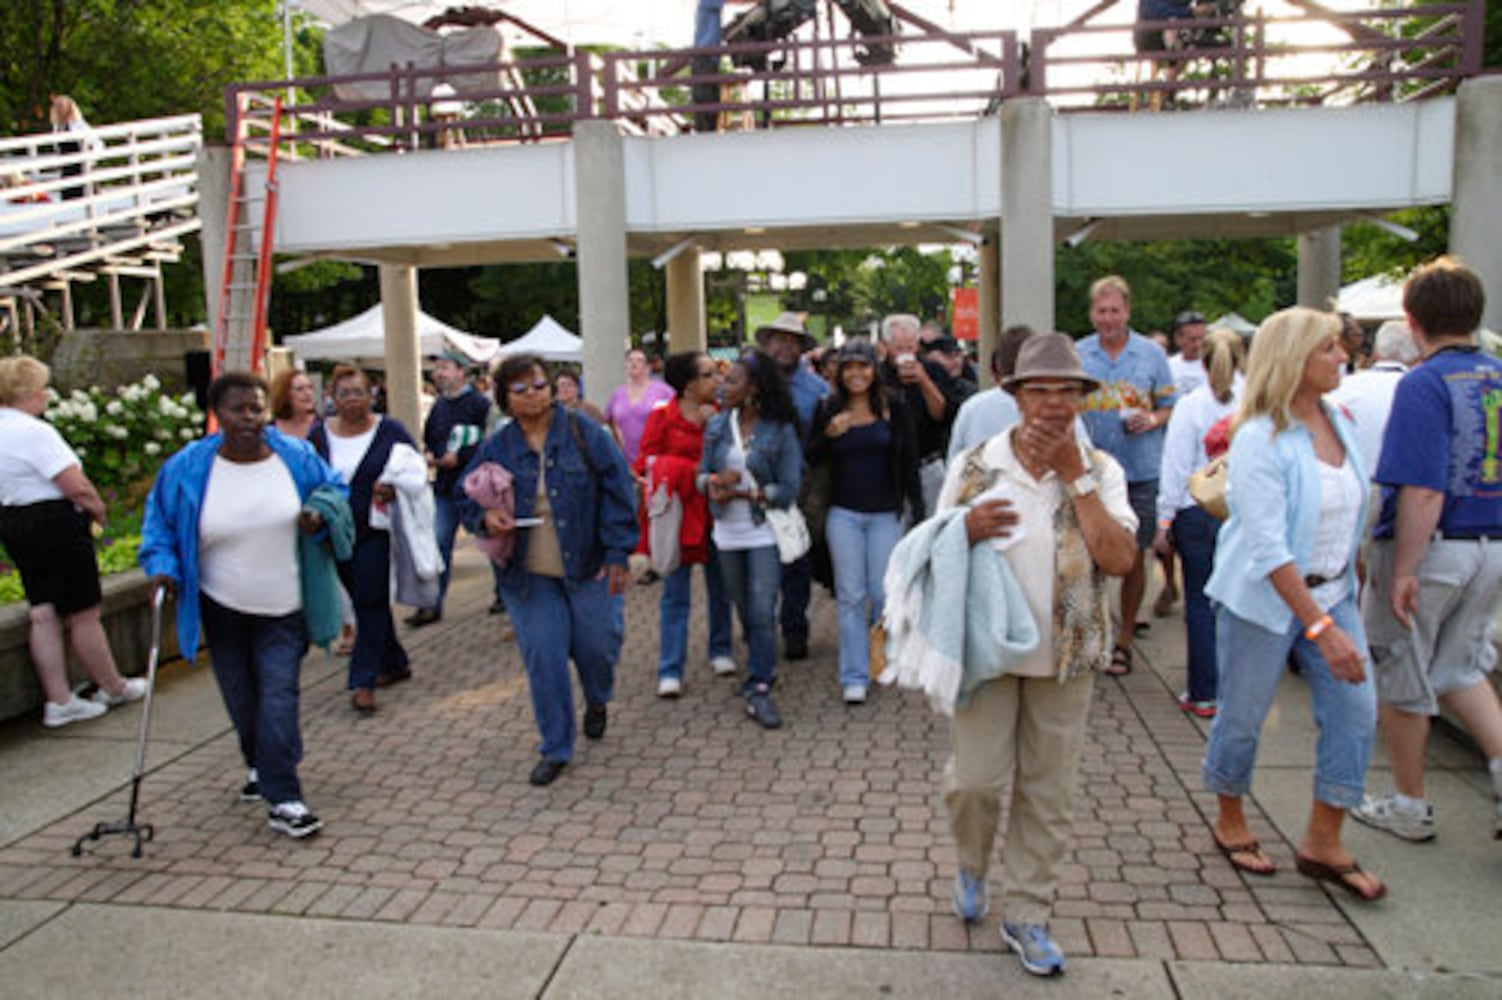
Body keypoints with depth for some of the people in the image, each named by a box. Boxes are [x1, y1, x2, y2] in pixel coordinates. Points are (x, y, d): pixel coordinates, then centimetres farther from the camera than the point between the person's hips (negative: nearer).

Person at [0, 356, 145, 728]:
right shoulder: (35, 432, -20)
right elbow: (77, 486, -23)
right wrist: (97, 508, -3)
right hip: (55, 525, -9)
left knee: (43, 614, 10)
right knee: (83, 615, 4)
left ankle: (58, 701, 13)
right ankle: (113, 688, 19)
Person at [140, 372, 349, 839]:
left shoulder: (296, 457, -6)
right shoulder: (187, 468, -6)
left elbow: (334, 489, 9)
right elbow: (160, 521, 7)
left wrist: (320, 515, -13)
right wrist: (162, 566, -9)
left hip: (284, 608, -1)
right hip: (222, 607, 2)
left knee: (279, 695, -8)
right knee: (242, 699, 13)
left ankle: (282, 800, -4)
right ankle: (262, 767, 39)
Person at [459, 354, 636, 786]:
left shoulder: (583, 432, -4)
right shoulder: (497, 447, 3)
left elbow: (618, 491, -5)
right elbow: (468, 500, 11)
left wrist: (617, 552, -10)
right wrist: (485, 518, -13)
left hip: (587, 568, -1)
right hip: (529, 574, 2)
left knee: (596, 647, 4)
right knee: (543, 658, 1)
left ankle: (597, 702, 40)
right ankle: (555, 748, 19)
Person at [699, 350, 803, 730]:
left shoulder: (781, 431, -8)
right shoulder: (717, 425, 5)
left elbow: (788, 491, -10)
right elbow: (701, 473, 7)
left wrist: (742, 492, -16)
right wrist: (714, 481, -17)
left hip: (764, 531, -4)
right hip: (727, 532, 4)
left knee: (762, 611, -9)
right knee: (744, 609, 14)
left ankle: (758, 690, -2)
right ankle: (762, 668, 32)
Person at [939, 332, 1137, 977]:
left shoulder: (1100, 471, -1)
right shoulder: (975, 467, -3)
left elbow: (1119, 560, -15)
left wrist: (1074, 475, -16)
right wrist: (967, 531, -19)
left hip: (1066, 655, 1)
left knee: (1049, 792, 10)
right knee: (977, 778, -1)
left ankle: (1027, 916, 28)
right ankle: (972, 866, 33)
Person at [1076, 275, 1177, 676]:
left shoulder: (1151, 354, 4)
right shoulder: (1076, 355, 4)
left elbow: (1170, 406, 8)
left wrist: (1152, 419, -13)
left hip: (1141, 472, 0)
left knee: (1133, 555, 5)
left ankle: (1124, 639, 20)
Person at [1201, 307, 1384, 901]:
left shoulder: (1337, 420, 3)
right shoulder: (1260, 440, -20)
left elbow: (1349, 509, 15)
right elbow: (1268, 549, -24)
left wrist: (1345, 591, 15)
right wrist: (1321, 628, -26)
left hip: (1331, 592, 7)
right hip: (1265, 599, -7)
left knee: (1356, 711, 3)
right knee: (1243, 716, 7)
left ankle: (1322, 844, 18)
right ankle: (1229, 824, 31)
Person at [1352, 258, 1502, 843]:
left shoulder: (1425, 384, -17)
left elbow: (1424, 492, -23)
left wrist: (1403, 571, -18)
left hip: (1432, 550, -7)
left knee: (1402, 680, 10)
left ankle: (1410, 806, 23)